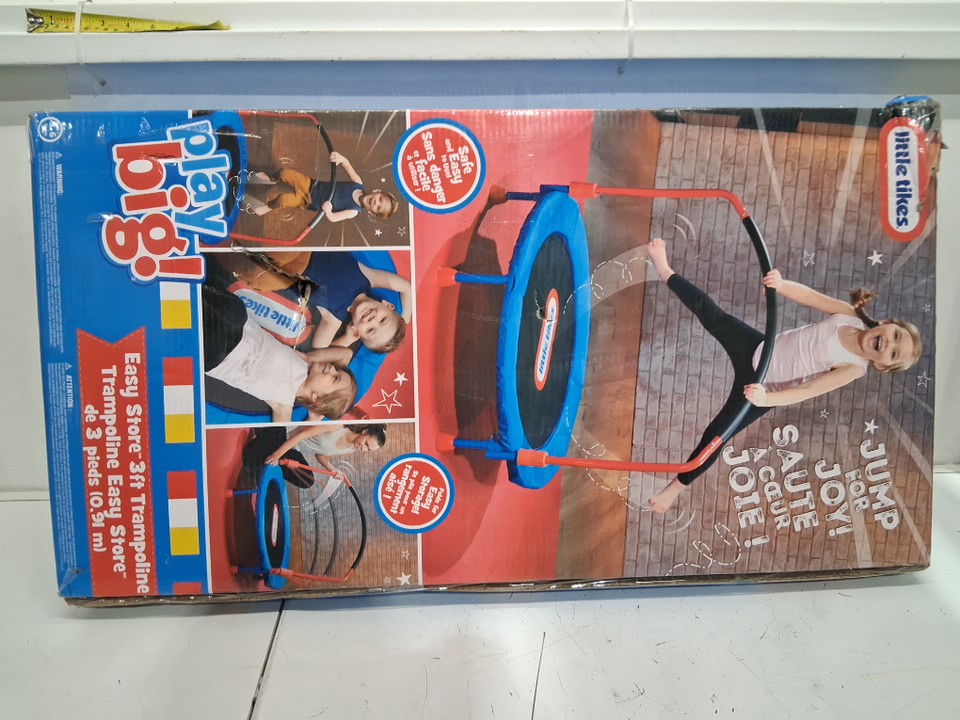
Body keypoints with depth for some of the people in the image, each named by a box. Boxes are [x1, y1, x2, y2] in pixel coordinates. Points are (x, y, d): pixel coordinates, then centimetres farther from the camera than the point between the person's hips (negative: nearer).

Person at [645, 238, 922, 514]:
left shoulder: (855, 368, -18)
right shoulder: (848, 314, -10)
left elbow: (808, 390, -26)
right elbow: (809, 296, -17)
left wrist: (765, 398, -44)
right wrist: (781, 284, -40)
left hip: (764, 388, -4)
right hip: (757, 348, 4)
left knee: (715, 436, -8)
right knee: (709, 312, 2)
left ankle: (678, 485, 14)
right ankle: (665, 271, 26)